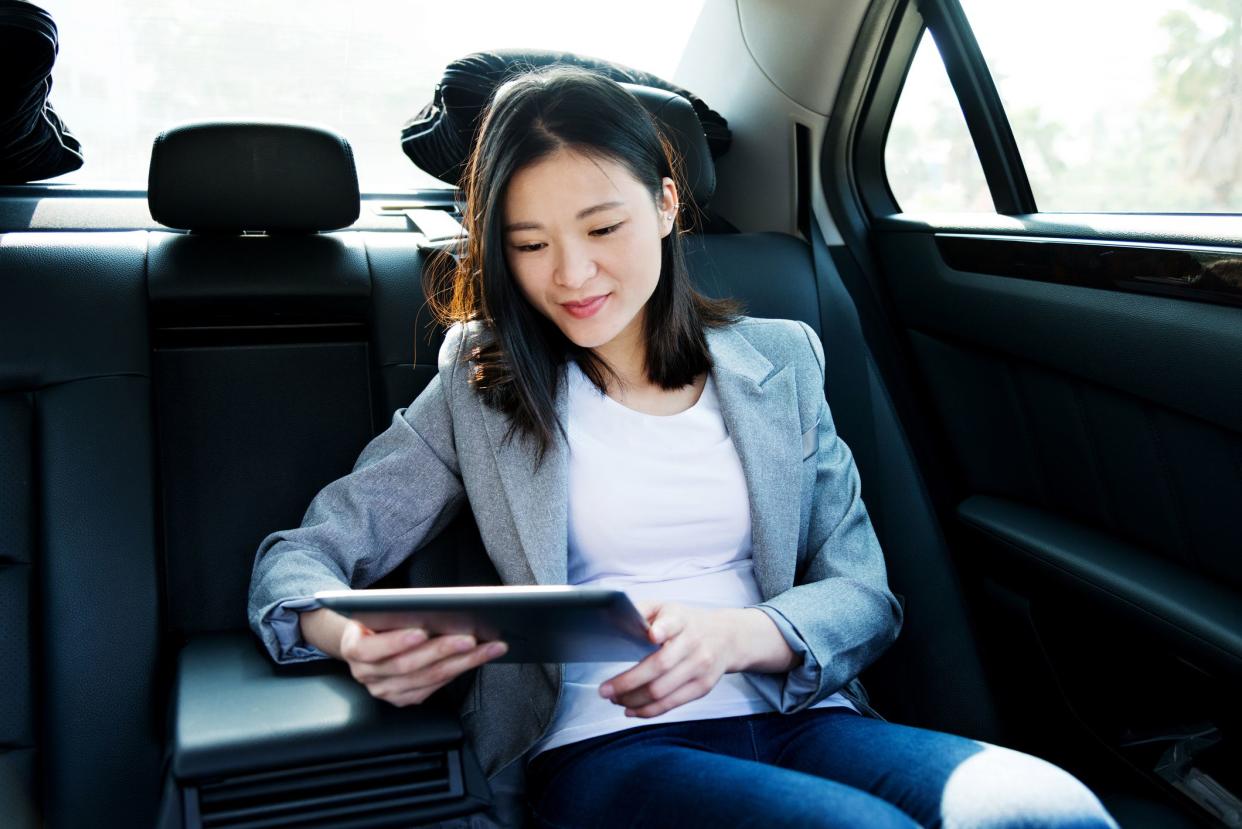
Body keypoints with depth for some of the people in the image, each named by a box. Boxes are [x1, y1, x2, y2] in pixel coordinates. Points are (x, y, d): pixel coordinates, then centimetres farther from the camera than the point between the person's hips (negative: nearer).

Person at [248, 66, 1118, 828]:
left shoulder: (779, 360, 11)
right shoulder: (481, 389, 6)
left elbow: (865, 595, 8)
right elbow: (298, 557, 5)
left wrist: (736, 635, -15)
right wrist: (355, 640, -20)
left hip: (795, 718, 3)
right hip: (602, 746, -2)